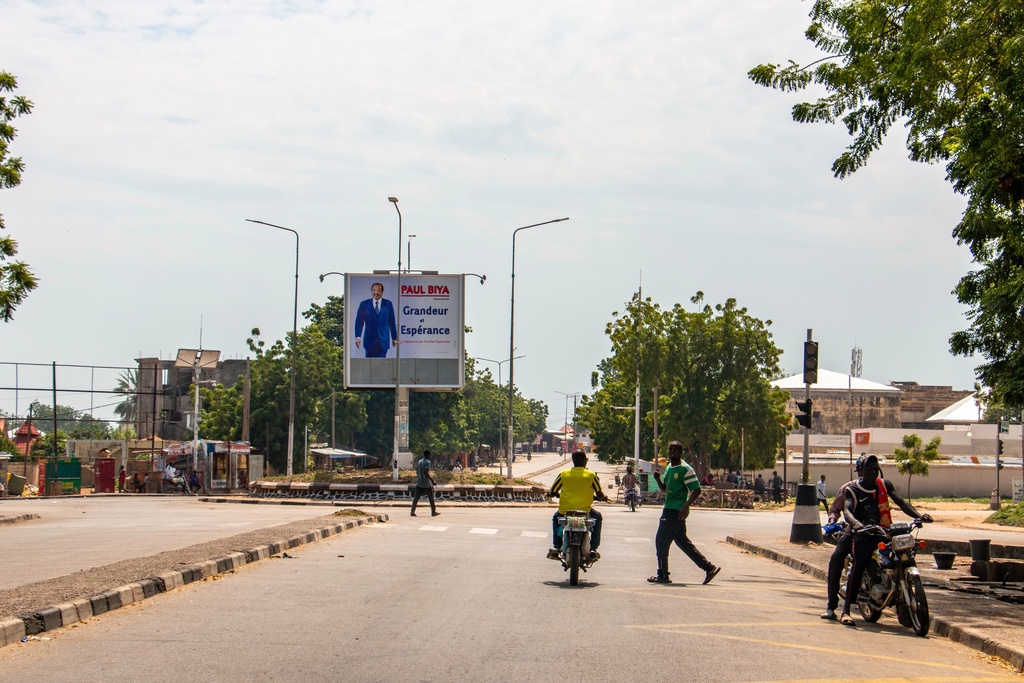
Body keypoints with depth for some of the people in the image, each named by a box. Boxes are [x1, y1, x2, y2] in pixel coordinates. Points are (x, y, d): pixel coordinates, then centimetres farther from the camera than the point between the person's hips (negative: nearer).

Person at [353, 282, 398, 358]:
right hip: (370, 340, 0)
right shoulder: (364, 304, 2)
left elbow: (392, 322, 8)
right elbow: (359, 322, -1)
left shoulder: (387, 304, 4)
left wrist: (394, 338, 9)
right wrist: (358, 337, -12)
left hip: (383, 340, 0)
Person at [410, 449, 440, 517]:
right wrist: (432, 480, -21)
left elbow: (417, 472, 15)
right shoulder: (428, 462, -11)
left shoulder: (419, 462, 12)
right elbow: (426, 472, -22)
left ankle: (412, 511, -8)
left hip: (419, 483, 6)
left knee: (416, 497, 2)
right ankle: (433, 512, 11)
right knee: (431, 498, 5)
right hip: (427, 484, -6)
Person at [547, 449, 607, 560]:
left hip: (565, 511, 1)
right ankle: (593, 549, 20)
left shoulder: (563, 474, -2)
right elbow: (600, 495, 0)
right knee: (598, 517, 30)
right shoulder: (591, 475, -4)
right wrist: (603, 497, 24)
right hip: (584, 511, -1)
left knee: (556, 517, 35)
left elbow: (552, 492, 3)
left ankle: (556, 548, 22)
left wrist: (558, 494, 27)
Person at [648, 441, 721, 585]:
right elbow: (665, 490, 24)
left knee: (661, 541, -7)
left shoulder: (685, 469, -12)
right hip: (670, 509, 10)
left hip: (676, 510, -10)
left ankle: (662, 575, 2)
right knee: (682, 542, 12)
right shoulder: (669, 468, 16)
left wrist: (685, 506, -25)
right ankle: (709, 567, 17)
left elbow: (696, 490, -15)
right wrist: (658, 479, 4)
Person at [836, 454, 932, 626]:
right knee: (858, 565, -25)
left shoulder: (885, 485, 11)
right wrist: (855, 522, -38)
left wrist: (919, 516, -14)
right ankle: (846, 610, -25)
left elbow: (901, 503, 4)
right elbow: (847, 510, -14)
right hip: (862, 533, -4)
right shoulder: (853, 489, 2)